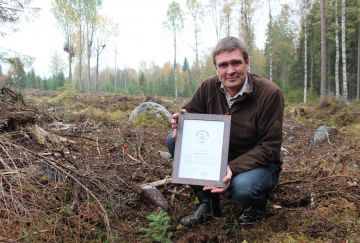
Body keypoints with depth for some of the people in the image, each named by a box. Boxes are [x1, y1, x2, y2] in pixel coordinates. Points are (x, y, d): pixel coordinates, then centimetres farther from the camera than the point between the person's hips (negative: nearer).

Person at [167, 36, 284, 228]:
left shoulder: (269, 93, -21)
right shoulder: (209, 87, -9)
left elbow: (269, 147, -21)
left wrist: (233, 168, -35)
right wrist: (181, 121, -22)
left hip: (258, 163, -4)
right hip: (220, 158, 5)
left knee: (242, 187, -39)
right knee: (175, 139, -14)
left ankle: (256, 205, 3)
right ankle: (208, 204, 0)